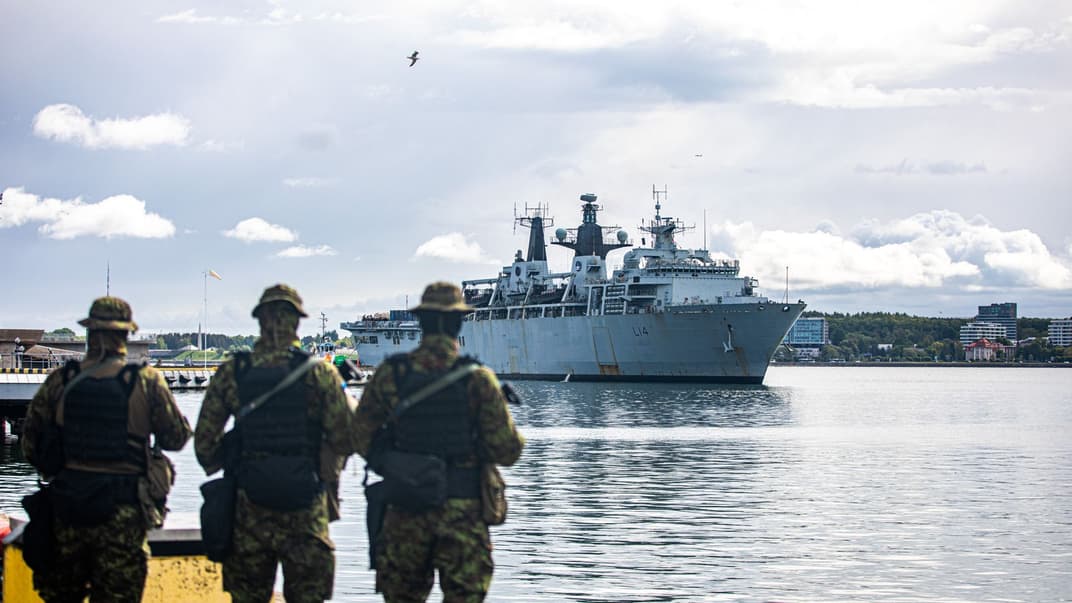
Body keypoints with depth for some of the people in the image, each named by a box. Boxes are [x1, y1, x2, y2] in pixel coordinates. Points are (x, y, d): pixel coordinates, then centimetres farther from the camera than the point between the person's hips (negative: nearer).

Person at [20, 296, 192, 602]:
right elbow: (177, 438, -1)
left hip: (66, 505, 2)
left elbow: (30, 442, 6)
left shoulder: (61, 380, 1)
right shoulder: (146, 381, -6)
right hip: (122, 510, -2)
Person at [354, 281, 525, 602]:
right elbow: (507, 451, -7)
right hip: (463, 511, -2)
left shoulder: (389, 374, -3)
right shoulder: (478, 379, -8)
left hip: (406, 508, 2)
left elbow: (362, 438, 3)